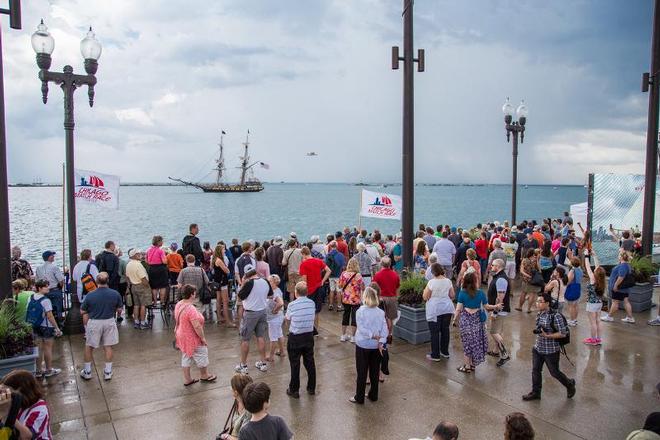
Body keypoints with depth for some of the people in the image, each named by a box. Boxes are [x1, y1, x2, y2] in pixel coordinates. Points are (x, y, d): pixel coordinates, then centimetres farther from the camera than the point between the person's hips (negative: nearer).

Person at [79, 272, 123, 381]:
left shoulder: (90, 295, -16)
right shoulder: (115, 294, -12)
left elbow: (83, 312, -5)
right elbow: (119, 309, -1)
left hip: (94, 323, -1)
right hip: (109, 322, 1)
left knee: (88, 347, 17)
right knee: (108, 347, 14)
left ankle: (87, 372, 27)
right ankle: (108, 372, 20)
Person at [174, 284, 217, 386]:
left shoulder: (178, 305, -2)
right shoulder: (191, 309, -31)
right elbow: (197, 326, -30)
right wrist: (203, 338, -18)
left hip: (182, 337, 9)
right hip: (192, 339, -9)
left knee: (186, 357, 18)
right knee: (201, 356, 12)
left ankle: (187, 379, 28)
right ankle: (204, 375, 31)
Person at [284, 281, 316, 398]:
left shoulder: (292, 305, -15)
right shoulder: (312, 303, -5)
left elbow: (287, 318, 1)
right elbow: (312, 317, 7)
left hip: (295, 338, -4)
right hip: (309, 336, 4)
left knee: (295, 364, 8)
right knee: (310, 362, 15)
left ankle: (294, 390, 17)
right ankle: (311, 388, 27)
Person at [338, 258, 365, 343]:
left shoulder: (343, 274, -7)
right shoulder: (358, 275, -15)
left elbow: (339, 286, 0)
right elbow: (363, 288, -9)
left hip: (345, 299, 3)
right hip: (355, 299, -3)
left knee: (345, 315, 16)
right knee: (354, 316, 7)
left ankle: (343, 335, 23)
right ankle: (353, 337, 11)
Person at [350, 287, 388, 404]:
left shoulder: (360, 311, -13)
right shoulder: (381, 312, -1)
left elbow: (361, 328, -20)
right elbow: (384, 329, -7)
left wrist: (372, 336, -16)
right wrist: (381, 341, -12)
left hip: (363, 345, -4)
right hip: (376, 346, 4)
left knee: (362, 372, 5)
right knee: (374, 371, 15)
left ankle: (359, 398, 12)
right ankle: (373, 395, 25)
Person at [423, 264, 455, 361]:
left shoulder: (431, 282, -13)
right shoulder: (448, 281, 0)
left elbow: (425, 297, -9)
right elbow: (452, 296, 8)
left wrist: (425, 290, 10)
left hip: (435, 310, -5)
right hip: (447, 308, 5)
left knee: (435, 332, 1)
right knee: (445, 330, 16)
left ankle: (435, 355, 6)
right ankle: (445, 352, 26)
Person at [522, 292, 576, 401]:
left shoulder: (555, 316, -22)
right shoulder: (540, 314, 1)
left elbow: (563, 333, -20)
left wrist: (547, 335, -25)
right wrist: (537, 331, 5)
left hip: (551, 351, -7)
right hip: (538, 348, 7)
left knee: (554, 372, 10)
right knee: (535, 370, 11)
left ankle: (570, 384, 38)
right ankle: (535, 392, 26)